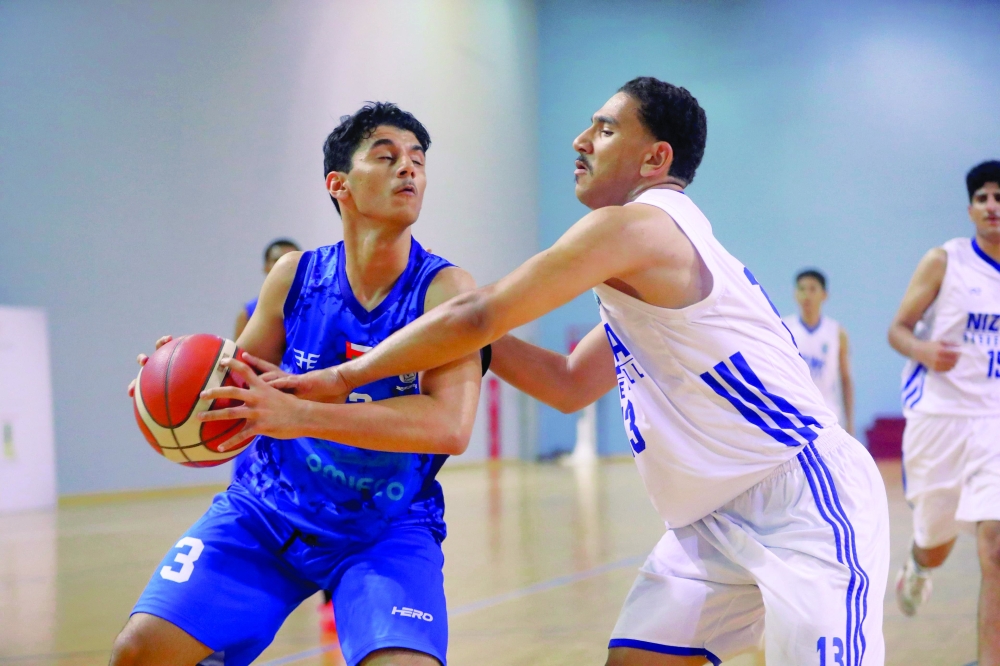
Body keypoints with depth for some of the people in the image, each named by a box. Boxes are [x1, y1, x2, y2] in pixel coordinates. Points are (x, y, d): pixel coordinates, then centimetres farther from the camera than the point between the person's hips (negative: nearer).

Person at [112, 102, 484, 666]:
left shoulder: (444, 289, -14)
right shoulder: (295, 276, -4)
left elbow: (451, 425, -29)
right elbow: (236, 381, 11)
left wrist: (299, 414, -37)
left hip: (387, 529, -3)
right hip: (268, 509, 3)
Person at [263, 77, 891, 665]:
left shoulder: (634, 226, -14)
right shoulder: (650, 263, 16)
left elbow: (473, 317, -16)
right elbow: (570, 385, 24)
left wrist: (340, 377, -6)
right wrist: (475, 340, 12)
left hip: (803, 499, -10)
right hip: (716, 518, 10)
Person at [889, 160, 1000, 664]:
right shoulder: (944, 261, -2)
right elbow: (898, 329, -1)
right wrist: (922, 349, -22)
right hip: (939, 412, -1)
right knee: (937, 539, 14)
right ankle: (917, 570, 52)